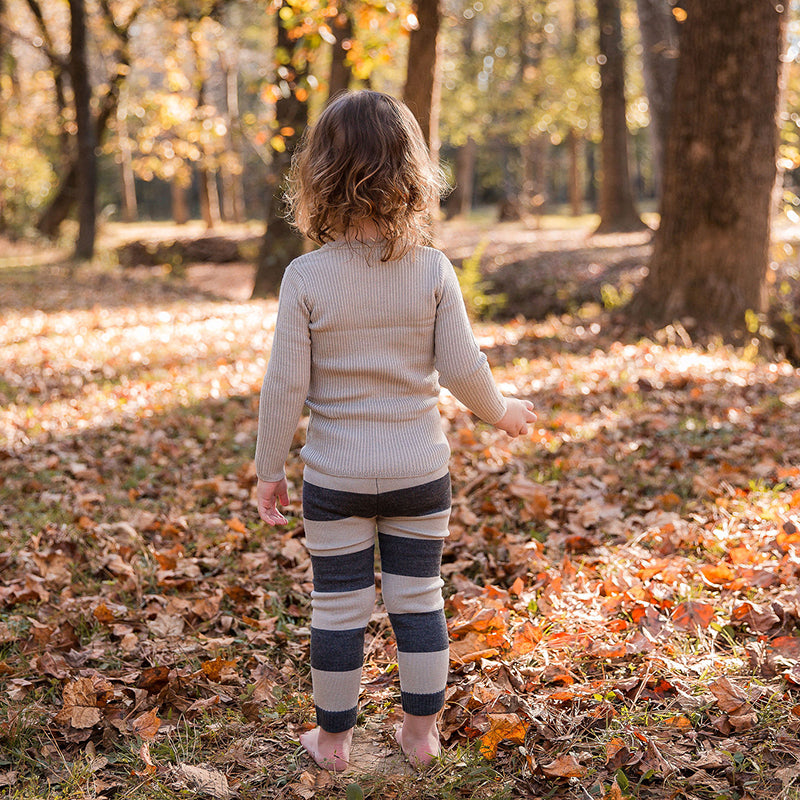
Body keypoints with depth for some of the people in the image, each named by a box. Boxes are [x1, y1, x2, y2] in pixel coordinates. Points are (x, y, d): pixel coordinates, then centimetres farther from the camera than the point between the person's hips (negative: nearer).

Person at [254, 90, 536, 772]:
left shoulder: (305, 277, -13)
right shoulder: (433, 269, -10)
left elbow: (285, 385, -11)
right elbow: (462, 368, -8)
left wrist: (269, 469, 1)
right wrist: (501, 411, 13)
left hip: (335, 475, -1)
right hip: (420, 470, 1)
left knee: (338, 608, 12)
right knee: (418, 600, 15)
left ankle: (334, 737, 28)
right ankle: (421, 731, 28)